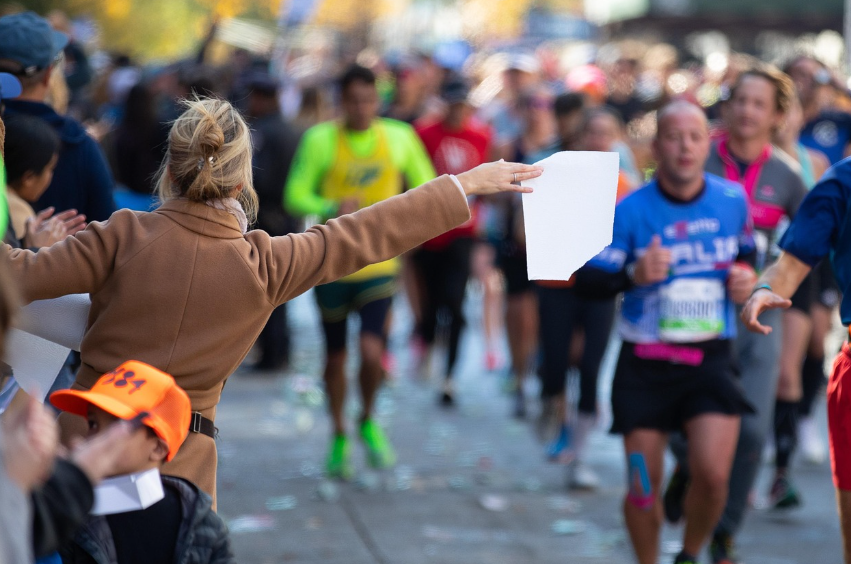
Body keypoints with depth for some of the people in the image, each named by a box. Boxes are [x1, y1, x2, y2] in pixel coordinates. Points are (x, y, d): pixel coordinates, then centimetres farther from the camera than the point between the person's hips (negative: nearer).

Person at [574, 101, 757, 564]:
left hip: (711, 358, 1)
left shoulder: (732, 201, 2)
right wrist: (633, 274, -26)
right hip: (645, 364, -1)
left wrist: (746, 278, 0)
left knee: (713, 474, -16)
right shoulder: (630, 210, -7)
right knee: (644, 486, 2)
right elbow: (587, 280, -9)